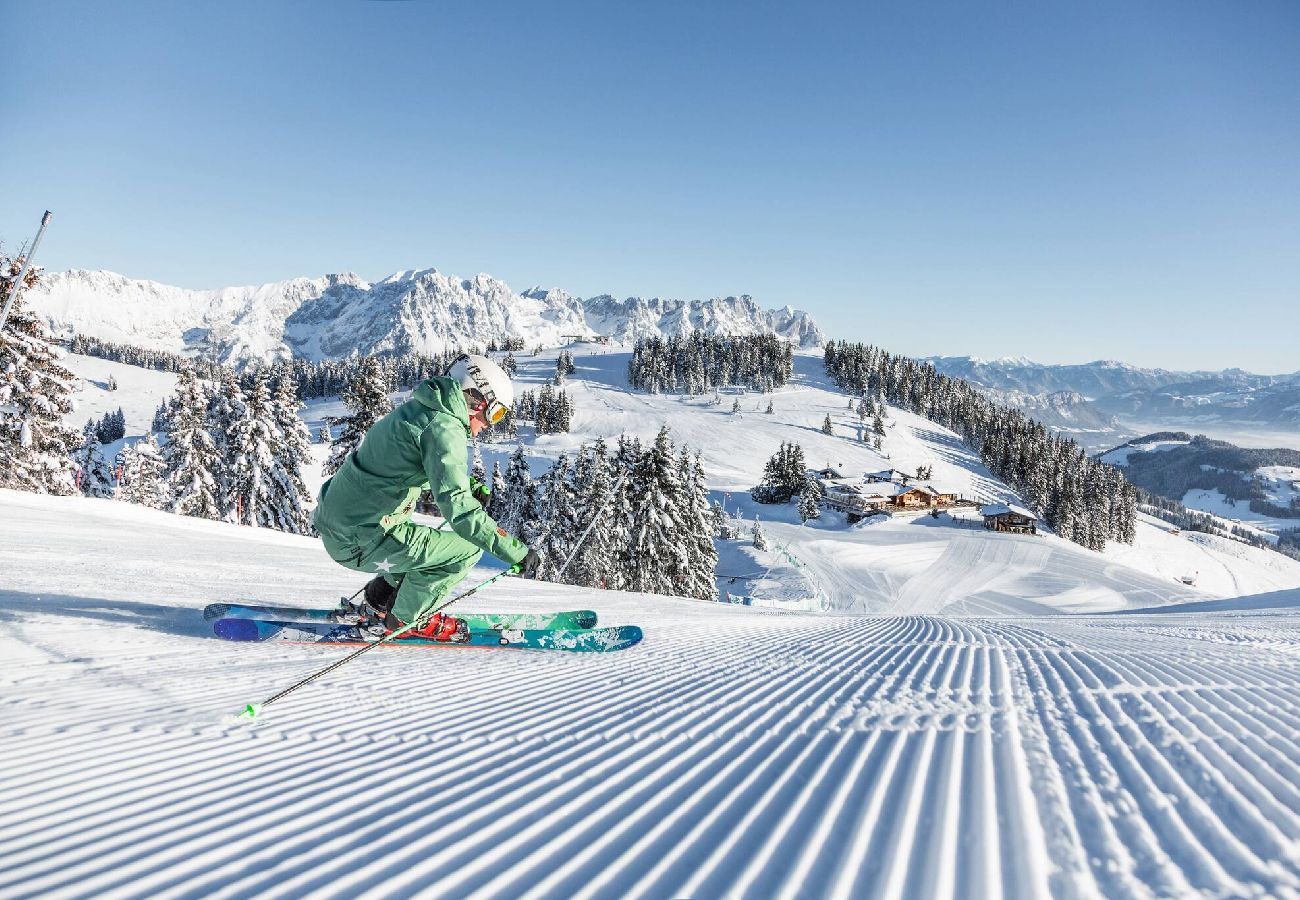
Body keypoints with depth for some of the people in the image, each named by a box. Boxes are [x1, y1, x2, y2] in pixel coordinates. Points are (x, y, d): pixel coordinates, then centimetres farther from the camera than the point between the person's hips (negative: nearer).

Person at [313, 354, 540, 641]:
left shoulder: (417, 408, 11)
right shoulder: (444, 428, -19)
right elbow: (457, 506, -28)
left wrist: (467, 488, 15)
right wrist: (517, 552, -26)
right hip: (360, 541, -10)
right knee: (467, 548, -5)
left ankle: (380, 598, 29)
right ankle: (408, 618, 9)